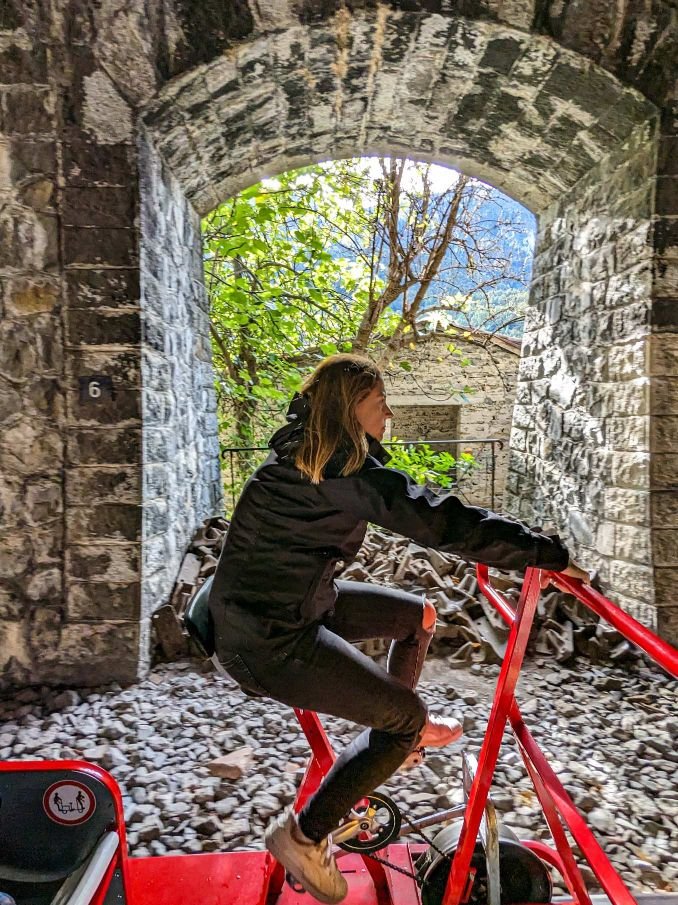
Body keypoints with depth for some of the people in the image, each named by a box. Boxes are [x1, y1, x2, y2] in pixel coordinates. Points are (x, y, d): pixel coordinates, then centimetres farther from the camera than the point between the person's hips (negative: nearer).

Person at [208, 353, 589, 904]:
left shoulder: (300, 449, 6)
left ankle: (401, 730, 39)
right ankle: (302, 835, 12)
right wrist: (549, 553, -18)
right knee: (408, 717, -2)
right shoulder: (352, 470, -22)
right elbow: (442, 522, -25)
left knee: (419, 615, 16)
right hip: (267, 640, -9)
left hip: (297, 603, 9)